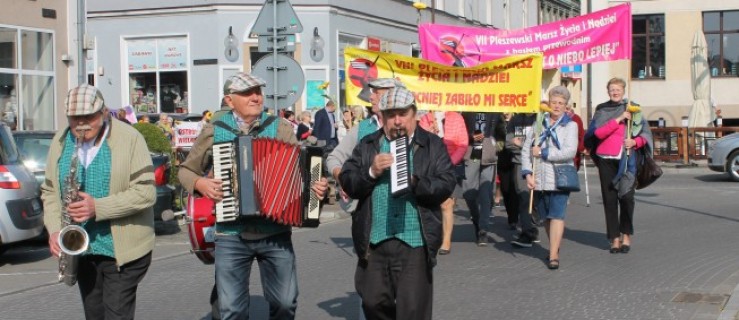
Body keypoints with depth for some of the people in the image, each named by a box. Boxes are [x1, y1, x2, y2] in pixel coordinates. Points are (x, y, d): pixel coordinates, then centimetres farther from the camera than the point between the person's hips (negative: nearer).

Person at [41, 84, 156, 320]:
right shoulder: (60, 142, 7)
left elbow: (145, 192, -14)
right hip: (81, 250, 5)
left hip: (122, 250, -5)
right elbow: (49, 191, 12)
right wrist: (54, 230, -5)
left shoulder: (129, 139, -10)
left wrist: (98, 207, -24)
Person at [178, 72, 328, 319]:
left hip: (275, 233, 0)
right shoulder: (213, 132, 3)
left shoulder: (280, 128, 3)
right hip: (231, 236, 0)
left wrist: (316, 185, -16)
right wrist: (200, 183, -7)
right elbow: (186, 170, 13)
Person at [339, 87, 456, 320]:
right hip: (374, 240, 2)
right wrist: (371, 172, -11)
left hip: (415, 241, -2)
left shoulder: (433, 145, 5)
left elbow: (446, 185, -4)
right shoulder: (367, 145, 11)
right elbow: (348, 184, 6)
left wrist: (415, 183, -20)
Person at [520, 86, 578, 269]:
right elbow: (526, 150, 7)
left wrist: (543, 152, -10)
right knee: (545, 217, 11)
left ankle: (553, 256, -11)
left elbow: (570, 152, -11)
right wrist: (528, 173, -5)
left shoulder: (570, 125, 2)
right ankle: (555, 246, 29)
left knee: (557, 215, -11)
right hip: (539, 179, 4)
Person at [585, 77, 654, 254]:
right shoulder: (601, 111, 8)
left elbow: (646, 133, 8)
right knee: (610, 198, 0)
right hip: (606, 159, 1)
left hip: (626, 159, -1)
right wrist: (619, 119, -13)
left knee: (626, 196, -9)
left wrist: (635, 141, -12)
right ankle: (615, 238, 7)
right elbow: (597, 133, -8)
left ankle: (626, 234, 8)